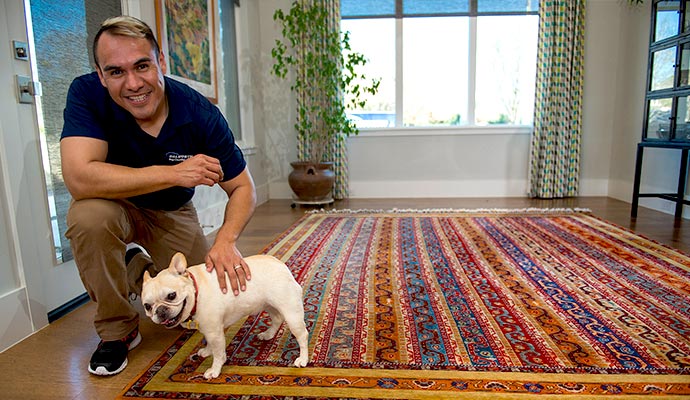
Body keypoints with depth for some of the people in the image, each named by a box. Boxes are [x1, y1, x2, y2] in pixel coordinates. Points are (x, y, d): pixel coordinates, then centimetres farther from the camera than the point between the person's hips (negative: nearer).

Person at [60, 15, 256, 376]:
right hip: (115, 205, -1)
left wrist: (226, 240, -37)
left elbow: (243, 188, -19)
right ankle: (117, 330, -10)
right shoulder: (86, 94, -24)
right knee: (89, 216, -36)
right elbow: (79, 177, -37)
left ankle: (139, 268, 25)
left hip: (171, 213, 1)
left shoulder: (201, 114, -23)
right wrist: (174, 173, -39)